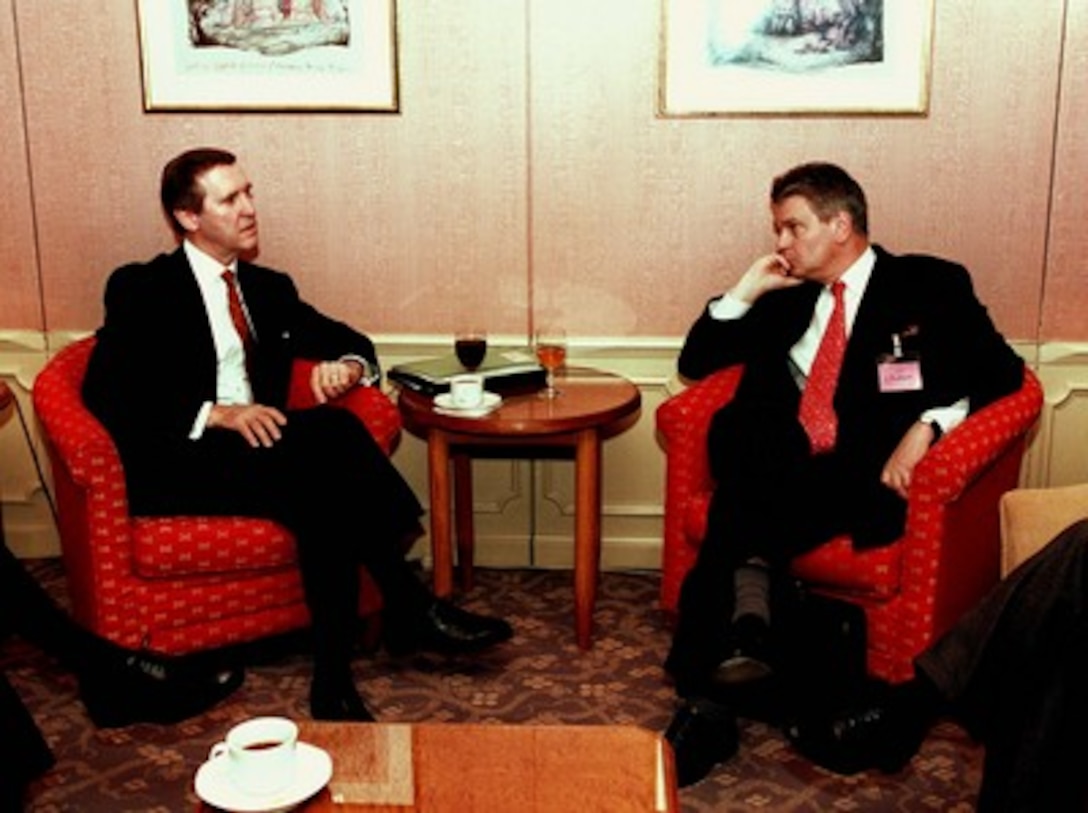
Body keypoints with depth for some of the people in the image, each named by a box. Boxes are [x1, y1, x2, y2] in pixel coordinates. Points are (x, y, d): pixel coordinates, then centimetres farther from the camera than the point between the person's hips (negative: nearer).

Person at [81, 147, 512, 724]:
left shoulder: (270, 289, 20)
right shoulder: (141, 288, 3)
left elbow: (352, 342, 24)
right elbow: (105, 391, -9)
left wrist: (347, 366, -3)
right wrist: (216, 414, -22)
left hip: (258, 451, 5)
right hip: (179, 462, -5)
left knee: (323, 494, -32)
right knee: (327, 431, -31)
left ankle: (334, 682, -30)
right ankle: (409, 606, -27)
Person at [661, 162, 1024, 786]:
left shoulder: (930, 285, 11)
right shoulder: (788, 298, 23)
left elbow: (1002, 369, -1)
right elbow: (696, 362, 24)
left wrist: (929, 422, -17)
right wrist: (746, 291, 12)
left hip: (867, 473, -4)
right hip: (780, 467, 5)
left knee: (744, 512, -33)